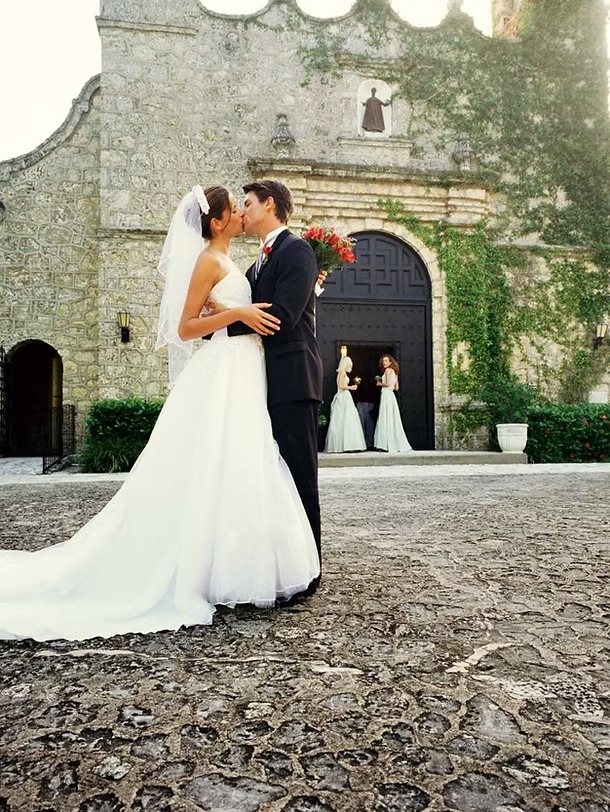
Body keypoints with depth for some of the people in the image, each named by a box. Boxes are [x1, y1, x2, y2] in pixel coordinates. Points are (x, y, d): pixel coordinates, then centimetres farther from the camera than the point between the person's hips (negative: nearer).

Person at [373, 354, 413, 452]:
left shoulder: (388, 370, -5)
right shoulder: (394, 372, 20)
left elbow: (387, 383, -15)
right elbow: (396, 388, 19)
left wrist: (379, 384, 2)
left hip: (386, 395, -9)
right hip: (391, 395, 9)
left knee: (386, 419, -8)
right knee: (392, 420, 8)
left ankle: (388, 445, -9)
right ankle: (399, 444, 7)